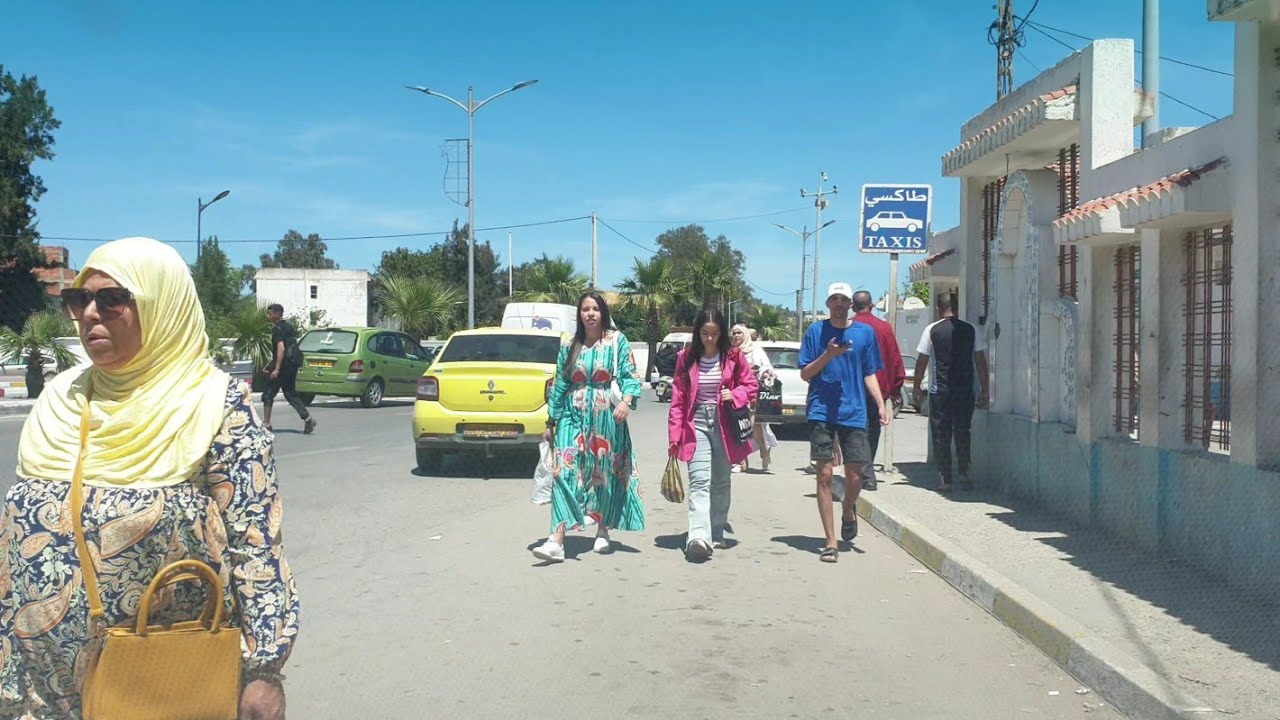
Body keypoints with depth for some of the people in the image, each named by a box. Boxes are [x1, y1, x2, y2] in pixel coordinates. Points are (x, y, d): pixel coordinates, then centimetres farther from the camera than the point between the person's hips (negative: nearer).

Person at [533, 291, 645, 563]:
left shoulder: (617, 341, 3)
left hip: (607, 418, -1)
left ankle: (603, 531, 26)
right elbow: (559, 385, 11)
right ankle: (557, 540, -18)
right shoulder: (569, 346, 9)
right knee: (565, 472, -12)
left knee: (606, 474, 7)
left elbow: (630, 376, -4)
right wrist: (551, 421, 11)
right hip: (573, 416, 1)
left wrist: (627, 400, -23)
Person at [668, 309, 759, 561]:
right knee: (700, 481, -13)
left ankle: (717, 533, 25)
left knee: (721, 482, 12)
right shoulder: (687, 358, 2)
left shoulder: (734, 357, 1)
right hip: (696, 425, -1)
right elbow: (678, 399, 3)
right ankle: (698, 537, -24)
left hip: (724, 426, 1)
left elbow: (752, 386, 8)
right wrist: (674, 435, -2)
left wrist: (735, 394, -15)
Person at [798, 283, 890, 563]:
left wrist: (881, 405, -3)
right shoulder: (816, 331, 4)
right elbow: (805, 374, 4)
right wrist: (828, 355, -12)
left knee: (855, 476, 2)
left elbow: (869, 375, 11)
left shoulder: (865, 332, 8)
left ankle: (848, 510, 37)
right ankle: (831, 542, 3)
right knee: (825, 475, -4)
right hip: (822, 413, -1)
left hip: (854, 413, 1)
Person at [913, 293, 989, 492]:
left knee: (941, 436, 4)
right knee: (963, 433, 16)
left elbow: (922, 361, 0)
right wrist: (983, 390, 8)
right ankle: (964, 474, 13)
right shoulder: (971, 330, 2)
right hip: (965, 391, 2)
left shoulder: (932, 330, -3)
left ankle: (945, 479, 4)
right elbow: (980, 361, 3)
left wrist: (916, 387, 11)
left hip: (940, 392, -2)